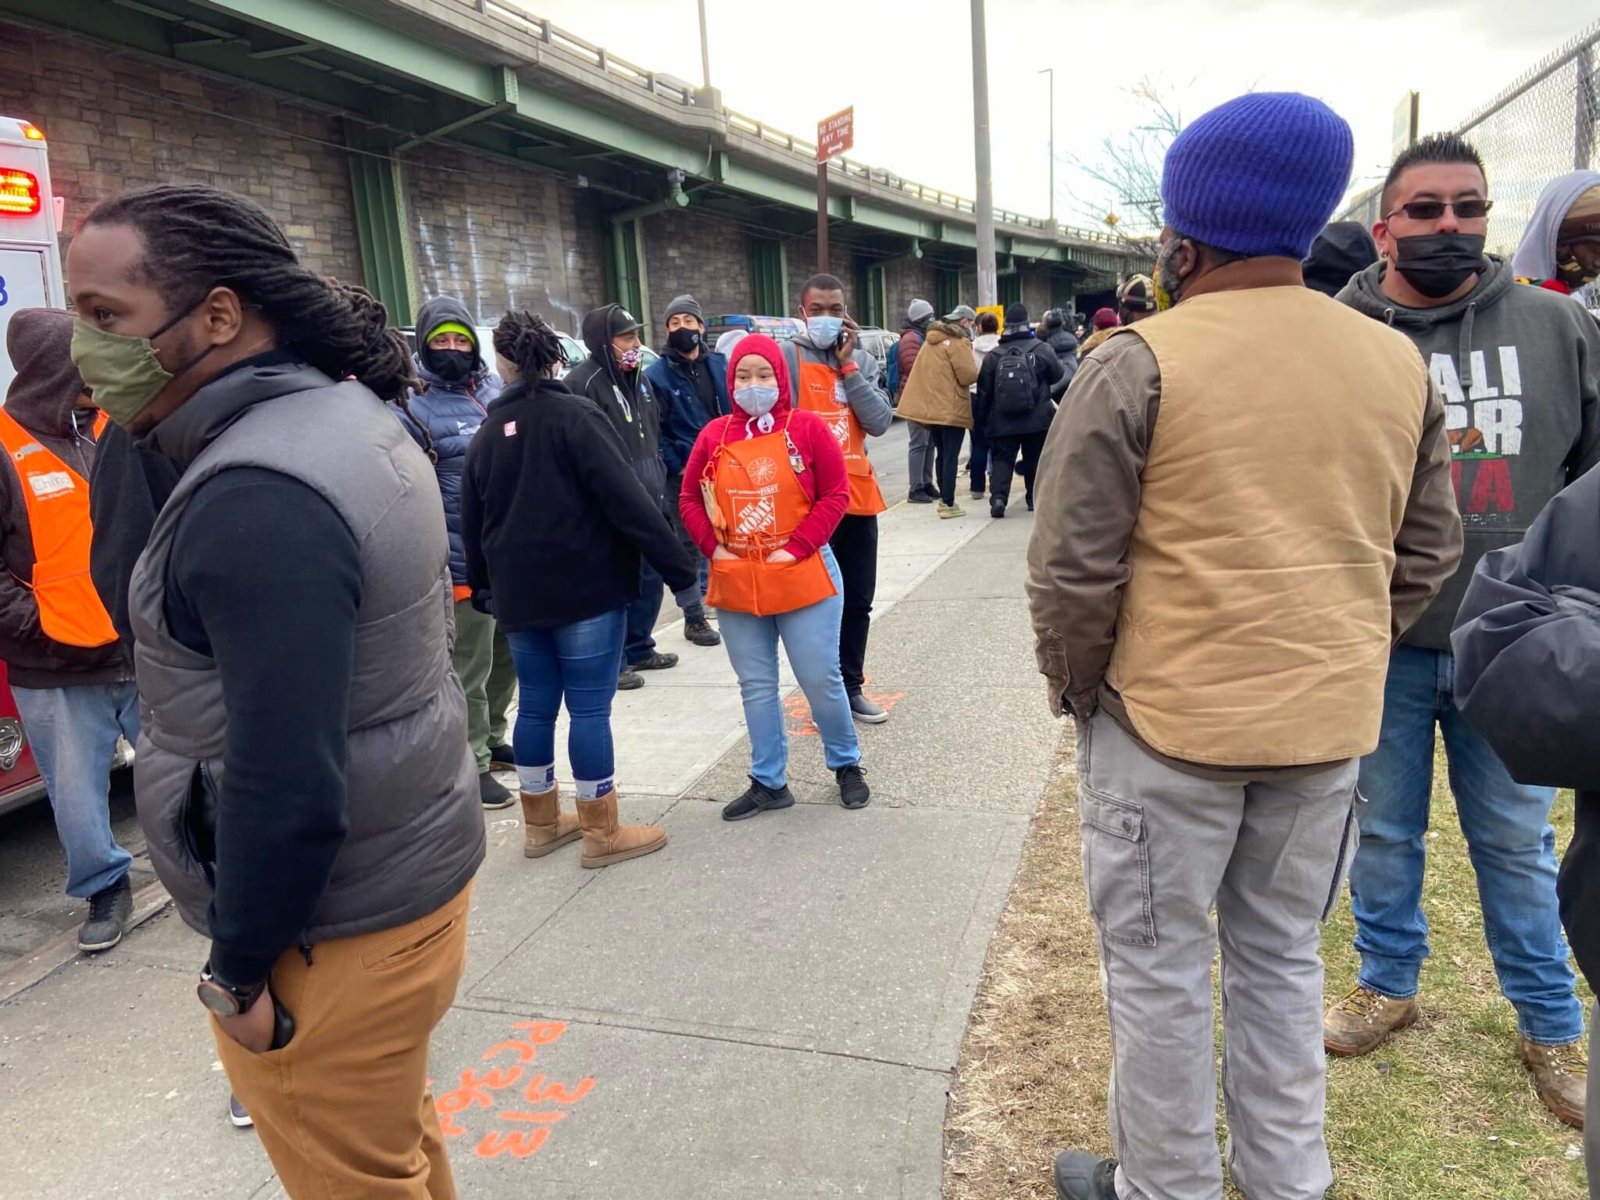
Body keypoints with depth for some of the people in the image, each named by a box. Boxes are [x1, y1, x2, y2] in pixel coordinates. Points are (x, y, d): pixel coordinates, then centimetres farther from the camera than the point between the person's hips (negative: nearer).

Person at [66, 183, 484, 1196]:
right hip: (414, 862, 9)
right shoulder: (353, 417, 5)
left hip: (334, 924, -9)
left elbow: (288, 786, -26)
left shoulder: (256, 496, -26)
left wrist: (240, 967, -13)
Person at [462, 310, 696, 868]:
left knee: (535, 705, 15)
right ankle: (602, 832, 8)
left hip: (519, 595, 6)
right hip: (586, 588, -6)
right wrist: (677, 566, -15)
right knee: (590, 707, -1)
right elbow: (628, 499, -18)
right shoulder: (575, 416, -10)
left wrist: (483, 587, 29)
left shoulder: (487, 433, 8)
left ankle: (541, 823, 27)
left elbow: (472, 524, 15)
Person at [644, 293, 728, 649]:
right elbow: (653, 430, -8)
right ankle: (694, 617, 11)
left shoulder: (720, 365, 8)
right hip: (684, 474, -4)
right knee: (690, 544, 3)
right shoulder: (656, 374, -4)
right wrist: (676, 468, -14)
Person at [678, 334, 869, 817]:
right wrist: (712, 546, -3)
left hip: (803, 577, -3)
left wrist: (797, 547, -13)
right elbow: (689, 499, 10)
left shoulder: (808, 428, -5)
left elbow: (835, 495, -6)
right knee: (756, 686, 11)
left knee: (821, 679, 4)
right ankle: (769, 782, 25)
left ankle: (846, 765, 28)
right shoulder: (714, 435, 4)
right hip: (736, 583, 3)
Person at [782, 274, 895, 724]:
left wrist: (848, 365, -7)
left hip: (857, 496, 5)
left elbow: (880, 423, -4)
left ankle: (851, 686, 26)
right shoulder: (785, 358, -5)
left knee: (858, 601, 12)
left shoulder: (862, 360, 9)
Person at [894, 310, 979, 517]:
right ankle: (948, 504, -5)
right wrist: (976, 370, 4)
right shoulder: (958, 343, -10)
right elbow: (968, 375, -14)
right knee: (951, 457, -4)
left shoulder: (931, 342, 15)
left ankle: (944, 499, 23)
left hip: (931, 407, 8)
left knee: (942, 455, 18)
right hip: (952, 410, -8)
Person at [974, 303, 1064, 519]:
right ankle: (1035, 498, 22)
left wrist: (980, 418, 13)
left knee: (1001, 459, 4)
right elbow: (1060, 377, 6)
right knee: (1035, 459, 15)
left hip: (1002, 422, 1)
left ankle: (998, 496, -15)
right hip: (1037, 420, 0)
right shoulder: (1042, 349, -5)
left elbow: (984, 391, 4)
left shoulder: (993, 355, 1)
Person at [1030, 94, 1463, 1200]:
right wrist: (1335, 657, 17)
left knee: (1159, 970, 11)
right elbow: (1427, 555, 10)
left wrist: (1076, 686, 1)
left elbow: (1072, 568, -15)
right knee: (1282, 959, 21)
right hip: (1330, 724, 6)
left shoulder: (1139, 362, -14)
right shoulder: (1401, 365, 3)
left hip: (1168, 720, -5)